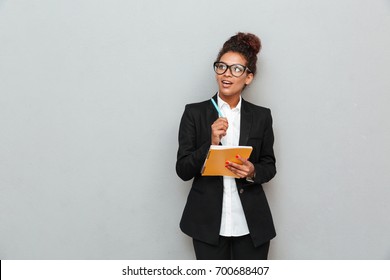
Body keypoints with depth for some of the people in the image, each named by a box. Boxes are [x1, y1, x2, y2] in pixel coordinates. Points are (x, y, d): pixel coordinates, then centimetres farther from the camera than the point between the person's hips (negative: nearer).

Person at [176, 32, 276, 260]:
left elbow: (269, 166, 8)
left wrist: (253, 172, -14)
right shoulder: (194, 113, -3)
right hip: (208, 222, -1)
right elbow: (183, 170, -5)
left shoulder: (261, 116, 2)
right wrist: (211, 144, -20)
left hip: (251, 223, 1)